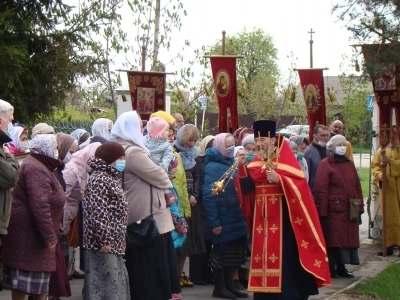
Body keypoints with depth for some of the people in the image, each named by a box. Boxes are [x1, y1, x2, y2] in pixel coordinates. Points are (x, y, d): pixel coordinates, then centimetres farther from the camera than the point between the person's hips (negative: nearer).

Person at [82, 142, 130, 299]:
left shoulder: (111, 178, 17)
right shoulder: (99, 179, -14)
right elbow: (97, 213, -22)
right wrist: (104, 240, -24)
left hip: (114, 242, 10)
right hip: (105, 243, -10)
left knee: (117, 283, 14)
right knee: (104, 284, -6)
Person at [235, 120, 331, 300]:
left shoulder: (286, 158, -5)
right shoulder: (255, 162, 12)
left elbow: (299, 184, -13)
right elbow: (247, 188, 4)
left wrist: (279, 179, -26)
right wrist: (242, 167, -9)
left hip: (282, 216, -6)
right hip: (262, 217, 6)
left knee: (285, 259, -7)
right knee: (264, 254, 6)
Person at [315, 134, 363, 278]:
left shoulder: (349, 164, 15)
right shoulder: (325, 164, -6)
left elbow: (357, 186, 16)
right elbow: (321, 189, -12)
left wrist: (359, 206, 10)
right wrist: (322, 211, -16)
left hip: (349, 210, 7)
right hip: (334, 210, -7)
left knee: (348, 238, 9)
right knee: (333, 239, -3)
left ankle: (341, 267, 19)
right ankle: (331, 269, 5)